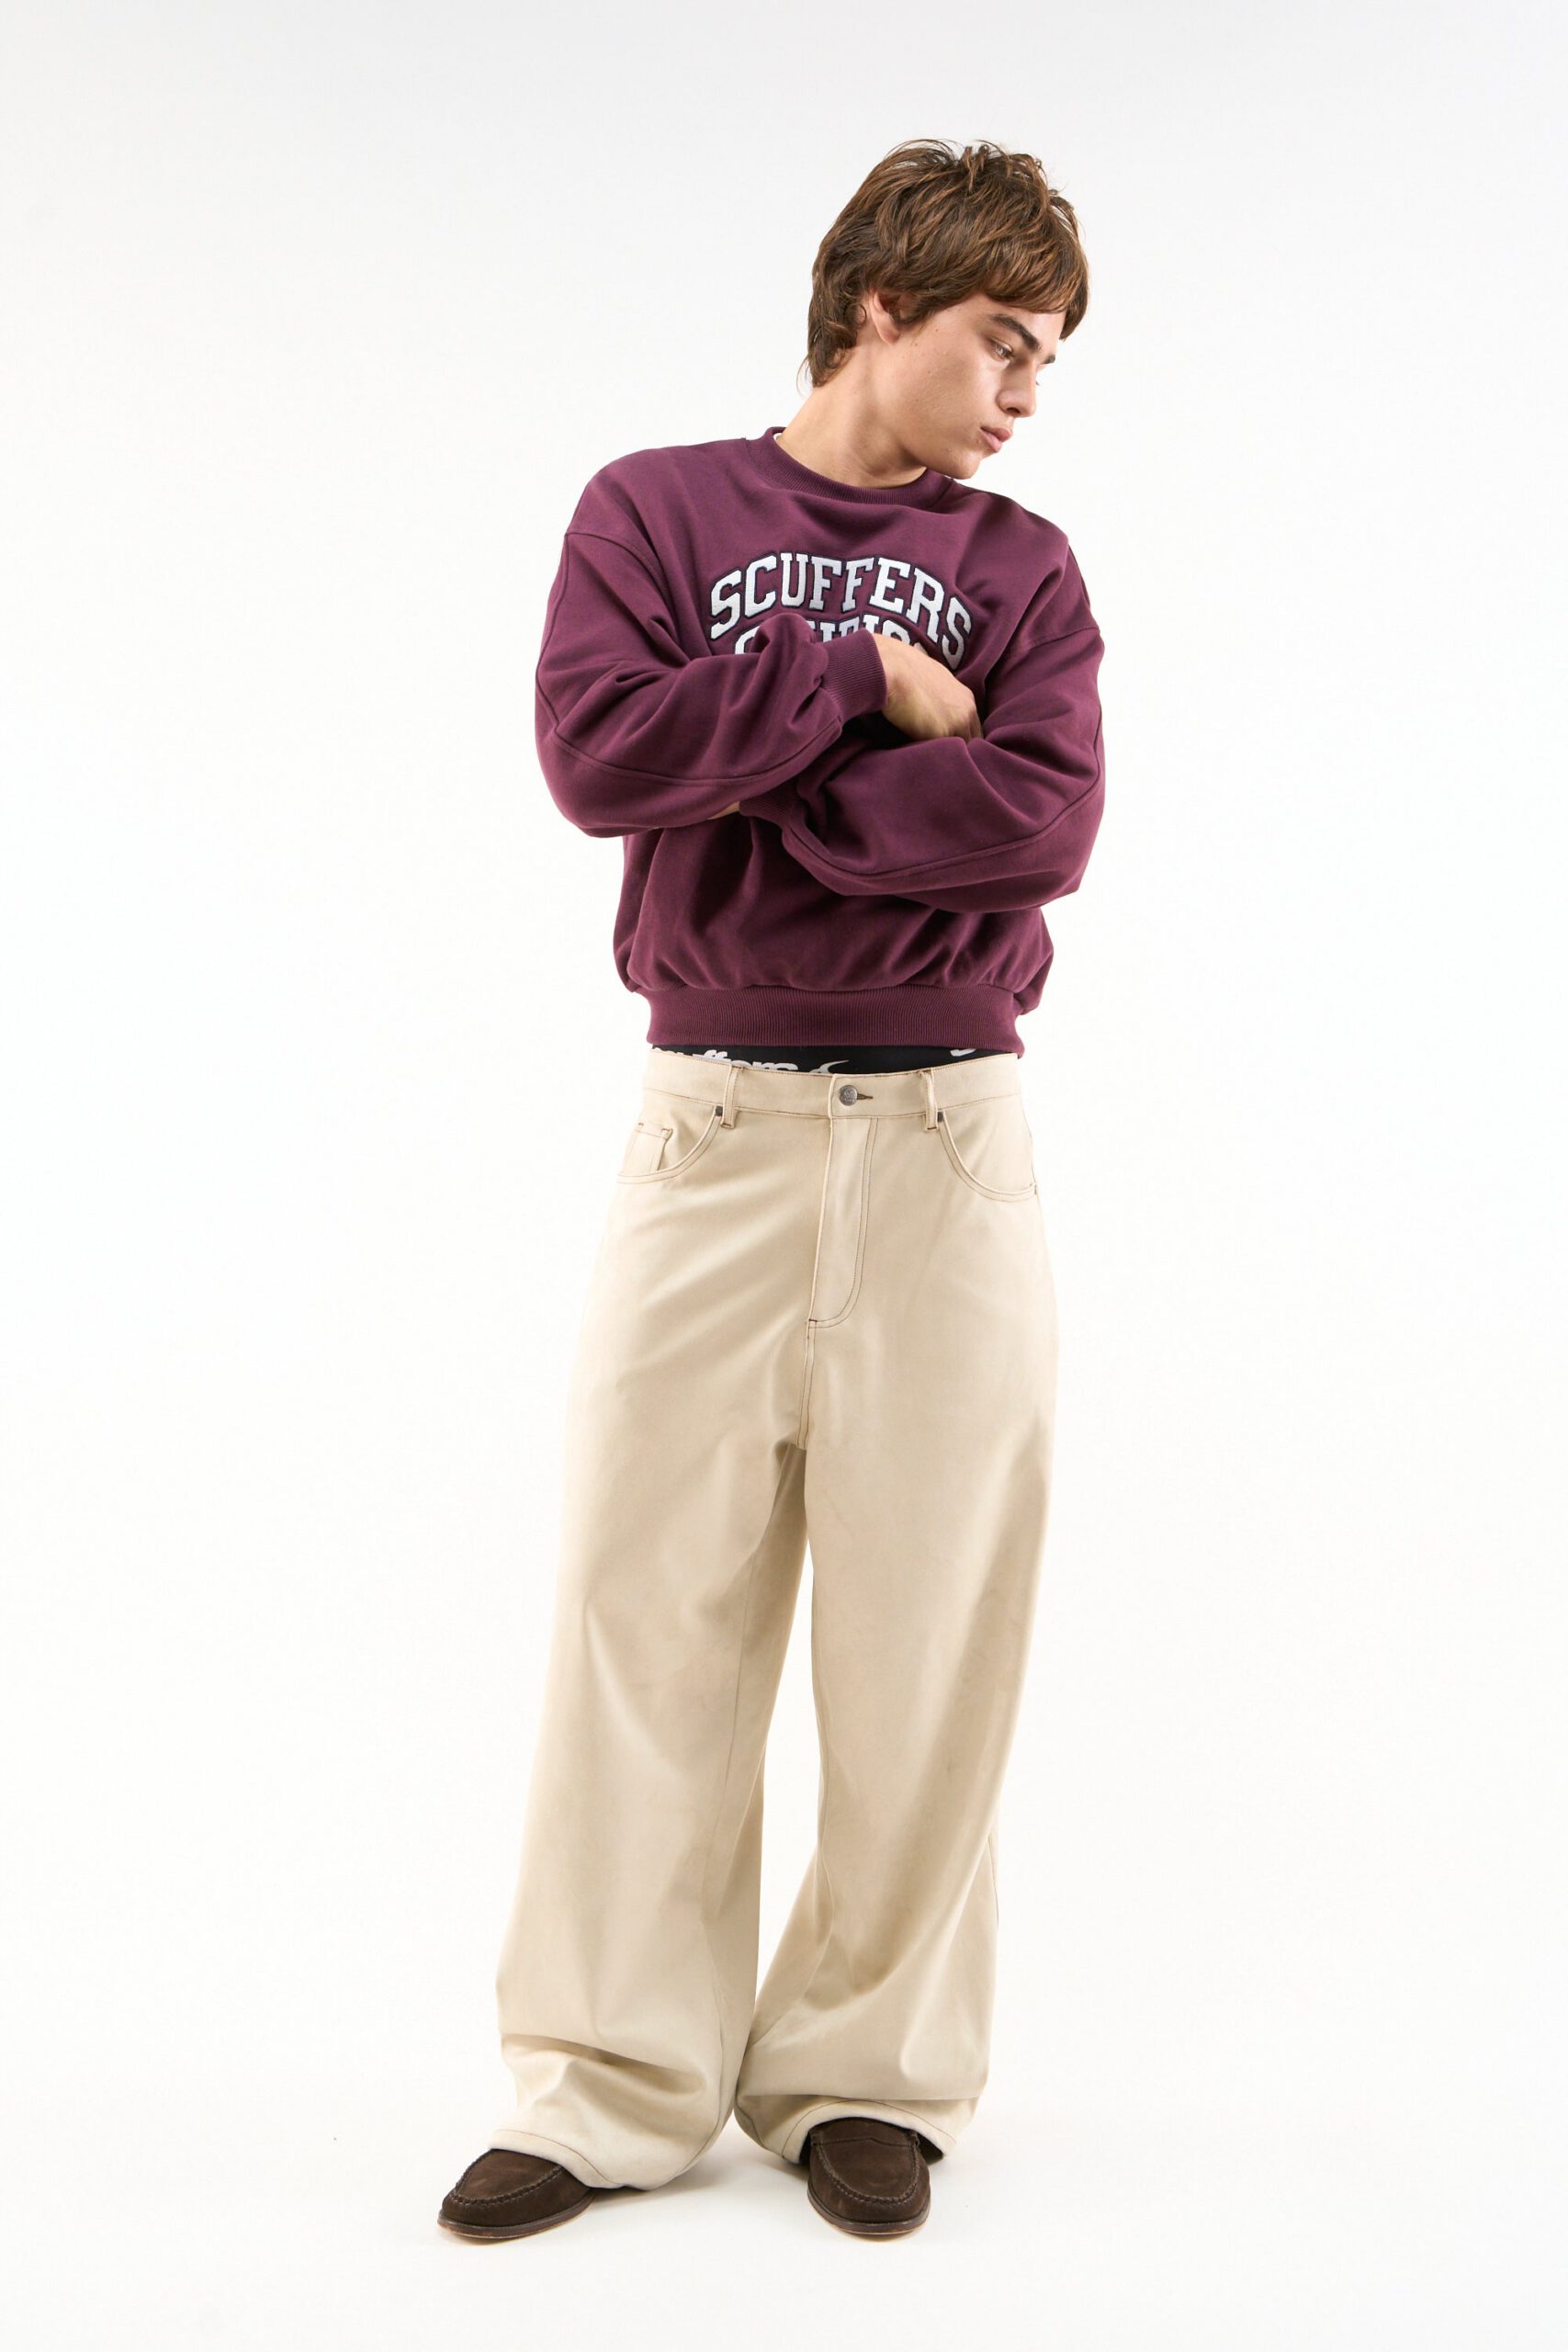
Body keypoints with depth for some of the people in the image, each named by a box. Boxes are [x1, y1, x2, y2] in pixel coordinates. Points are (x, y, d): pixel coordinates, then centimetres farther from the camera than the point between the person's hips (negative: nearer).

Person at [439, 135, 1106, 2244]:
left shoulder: (1022, 566, 11)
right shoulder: (655, 510, 8)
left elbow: (1045, 816, -6)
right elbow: (600, 749, -10)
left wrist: (751, 803, -9)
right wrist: (862, 677, -7)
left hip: (947, 1139, 1)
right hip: (713, 1129, -1)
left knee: (929, 1622, 3)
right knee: (651, 1610, 0)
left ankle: (868, 2070, 17)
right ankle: (615, 2085, 12)